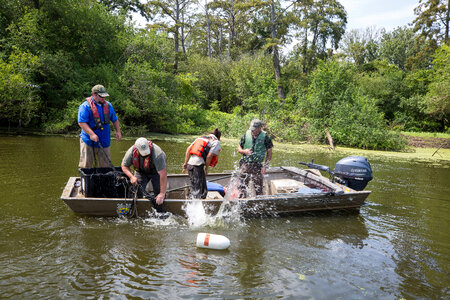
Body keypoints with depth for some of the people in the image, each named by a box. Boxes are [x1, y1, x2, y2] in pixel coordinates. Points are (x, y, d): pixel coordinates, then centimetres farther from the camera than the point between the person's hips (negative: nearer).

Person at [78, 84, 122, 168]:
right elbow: (81, 122, -16)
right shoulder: (85, 106, -8)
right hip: (88, 141, -5)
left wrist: (118, 131, 9)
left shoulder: (108, 105, 11)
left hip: (104, 141, 5)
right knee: (86, 165, -1)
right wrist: (91, 134, -26)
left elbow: (115, 120, 22)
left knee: (105, 164, 9)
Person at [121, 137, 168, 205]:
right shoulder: (131, 152, -29)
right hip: (141, 172, 3)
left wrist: (162, 194, -41)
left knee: (160, 196, -10)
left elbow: (163, 174, -41)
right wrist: (131, 176, -29)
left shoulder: (157, 154, -41)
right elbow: (124, 166, -10)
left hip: (156, 171, -3)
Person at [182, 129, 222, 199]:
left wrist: (185, 163, 14)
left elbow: (188, 149, 13)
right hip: (198, 165, -7)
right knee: (198, 189, -3)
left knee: (194, 187, 18)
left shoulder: (200, 137, 22)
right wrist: (207, 168, 1)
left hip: (190, 164, 7)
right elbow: (209, 155, -11)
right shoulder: (216, 142, 4)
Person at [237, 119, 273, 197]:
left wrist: (265, 166, -8)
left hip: (258, 166, -2)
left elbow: (269, 153, 0)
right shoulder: (246, 135, 1)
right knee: (243, 187, 4)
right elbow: (239, 148, 10)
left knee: (258, 189, 1)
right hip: (245, 164, 2)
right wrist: (244, 151, -13)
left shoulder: (265, 137, -5)